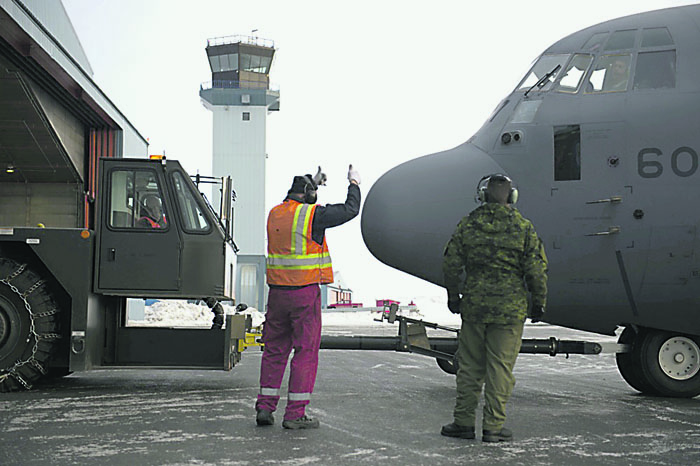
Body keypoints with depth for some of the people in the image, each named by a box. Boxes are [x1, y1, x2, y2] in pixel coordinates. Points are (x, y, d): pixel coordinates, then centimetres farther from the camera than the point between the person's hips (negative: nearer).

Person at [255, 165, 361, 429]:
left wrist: (313, 184, 38)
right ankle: (295, 414, 1)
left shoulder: (275, 214, 8)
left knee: (275, 350, 14)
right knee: (306, 351, 1)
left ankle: (265, 407, 15)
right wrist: (354, 184, 16)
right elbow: (350, 210, 0)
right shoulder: (312, 215, -10)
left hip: (277, 290, 6)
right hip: (305, 291, -6)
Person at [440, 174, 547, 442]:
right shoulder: (523, 228, -3)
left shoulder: (468, 224, 1)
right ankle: (493, 427, 7)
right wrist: (539, 302, 7)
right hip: (510, 309, -2)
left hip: (474, 306, 2)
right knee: (500, 367, 3)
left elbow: (451, 264, 3)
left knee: (470, 366, 10)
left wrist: (453, 295, 15)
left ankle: (464, 422, 15)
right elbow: (536, 270, -5)